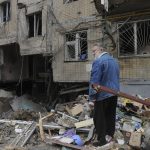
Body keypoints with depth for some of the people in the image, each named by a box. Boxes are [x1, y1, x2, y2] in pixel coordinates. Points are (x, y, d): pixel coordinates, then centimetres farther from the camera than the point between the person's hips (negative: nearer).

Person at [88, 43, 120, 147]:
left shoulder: (98, 61, -17)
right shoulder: (114, 60, 10)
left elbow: (94, 81, -20)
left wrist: (92, 98, -16)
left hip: (103, 95, -8)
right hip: (114, 94, 8)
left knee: (99, 118, 4)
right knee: (110, 116, 18)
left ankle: (102, 140, 10)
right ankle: (109, 135, 30)